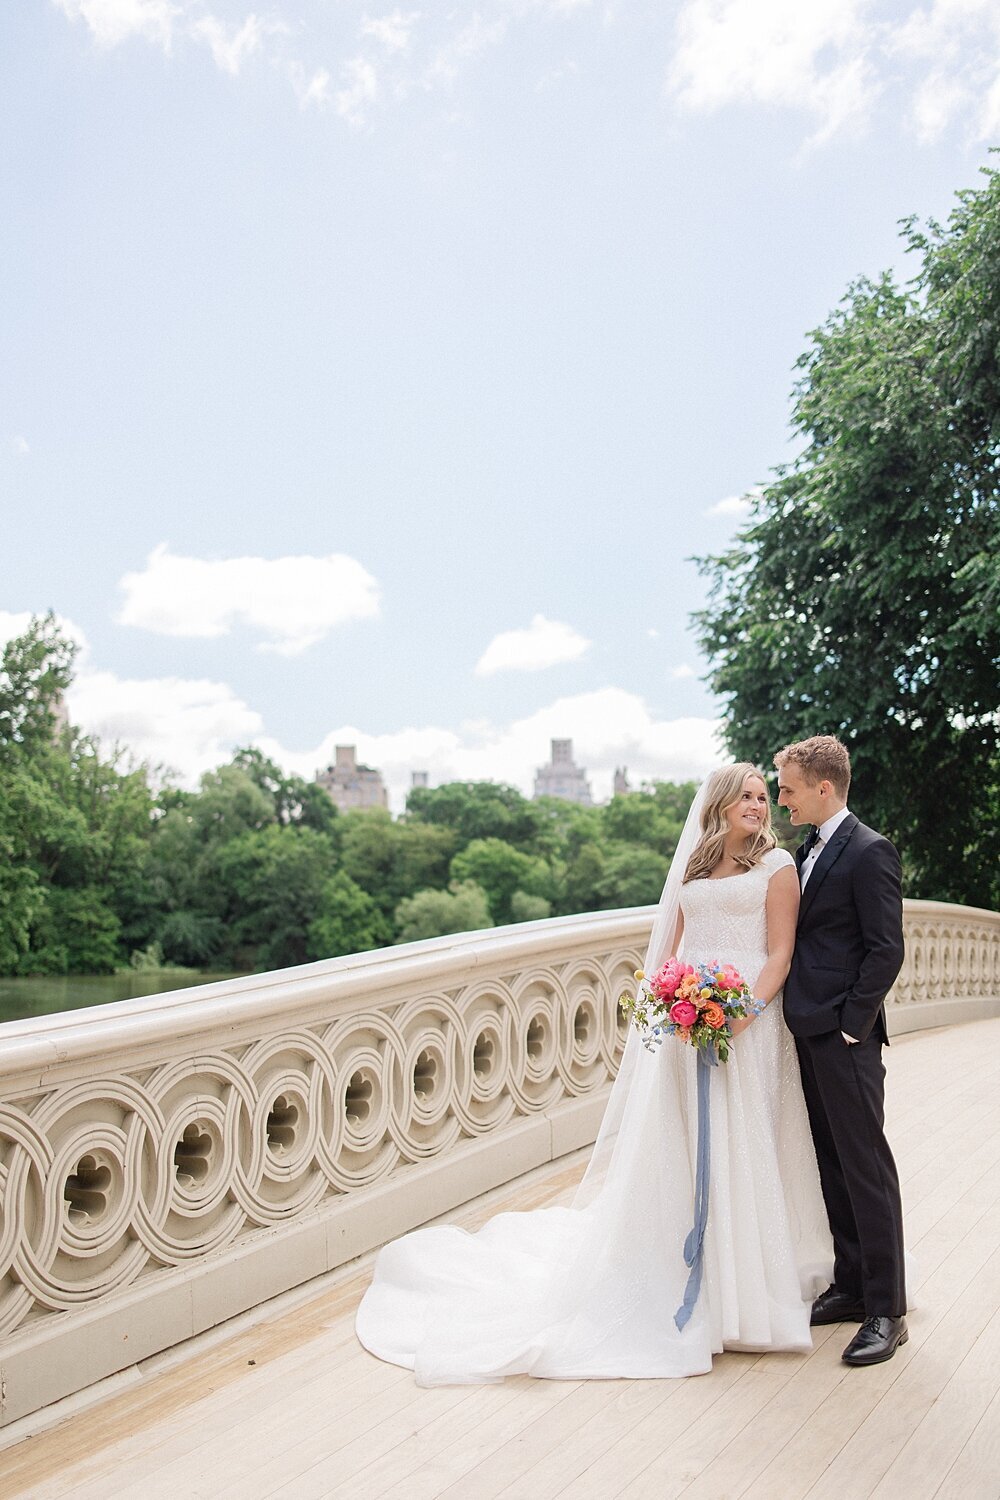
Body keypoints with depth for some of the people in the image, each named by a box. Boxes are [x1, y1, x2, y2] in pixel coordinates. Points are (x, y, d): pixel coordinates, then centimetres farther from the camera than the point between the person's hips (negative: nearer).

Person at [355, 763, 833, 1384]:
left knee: (739, 1154, 1)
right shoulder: (692, 867, 15)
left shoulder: (776, 865, 2)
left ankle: (742, 1289, 17)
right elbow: (671, 949, 14)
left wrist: (743, 1013, -18)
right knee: (674, 1151, 6)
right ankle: (674, 1281, 20)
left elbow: (780, 954, -5)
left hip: (748, 1020, -3)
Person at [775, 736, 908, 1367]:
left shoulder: (869, 851, -13)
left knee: (867, 1168, 0)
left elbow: (887, 949, -16)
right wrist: (803, 1018, 11)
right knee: (834, 1166, 16)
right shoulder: (809, 852, 13)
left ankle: (887, 1310, 11)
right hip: (811, 1033, 9)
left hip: (845, 1037, -9)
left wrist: (851, 1022, -16)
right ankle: (851, 1285, 29)